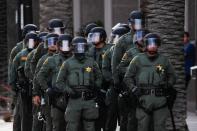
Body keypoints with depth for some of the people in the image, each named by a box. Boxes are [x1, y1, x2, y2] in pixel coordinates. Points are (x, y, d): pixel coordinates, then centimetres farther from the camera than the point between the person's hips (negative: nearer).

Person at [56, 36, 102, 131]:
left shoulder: (91, 62, 10)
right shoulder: (67, 64, 4)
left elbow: (99, 77, 20)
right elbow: (59, 82, 5)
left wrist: (95, 87, 0)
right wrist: (68, 90, -11)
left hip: (89, 100, 2)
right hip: (74, 100, -2)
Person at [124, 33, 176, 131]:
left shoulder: (164, 60, 10)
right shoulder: (137, 60, 6)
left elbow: (172, 77, 20)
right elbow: (127, 77, 9)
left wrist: (167, 84, 2)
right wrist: (133, 89, -5)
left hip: (160, 101, 1)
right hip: (143, 100, -1)